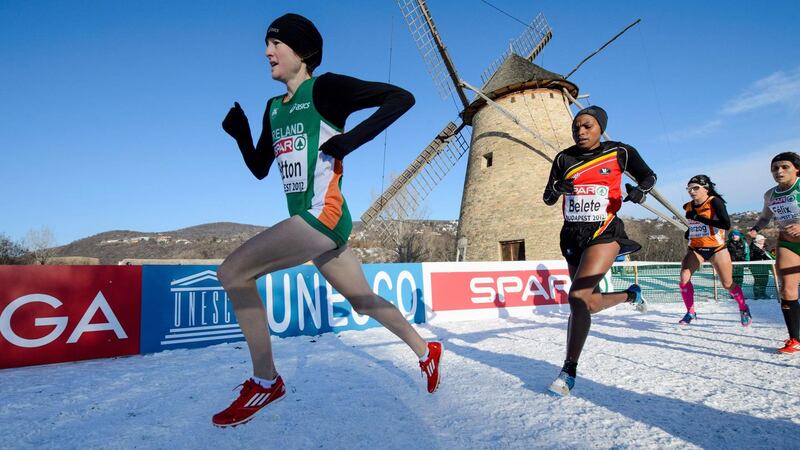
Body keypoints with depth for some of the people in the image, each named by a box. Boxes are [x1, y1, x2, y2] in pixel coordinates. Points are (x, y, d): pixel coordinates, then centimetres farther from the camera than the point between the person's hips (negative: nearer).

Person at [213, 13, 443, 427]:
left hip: (323, 213, -9)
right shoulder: (274, 108, 18)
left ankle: (265, 380, -1)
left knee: (232, 272, -13)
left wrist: (351, 139, -17)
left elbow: (401, 97, -10)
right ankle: (425, 351, 35)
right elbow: (259, 169, 21)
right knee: (364, 301, 16)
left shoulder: (324, 88, -4)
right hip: (307, 220, 9)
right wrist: (239, 133, 4)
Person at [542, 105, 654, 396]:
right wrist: (557, 188, -15)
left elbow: (648, 176, 15)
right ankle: (631, 295, 46)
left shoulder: (620, 152, 0)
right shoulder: (564, 159, 6)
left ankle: (569, 371, -7)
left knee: (577, 297, -21)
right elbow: (547, 199, 8)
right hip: (572, 234, 5)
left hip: (604, 232, -4)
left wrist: (640, 190, -9)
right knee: (589, 303, 13)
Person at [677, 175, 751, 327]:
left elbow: (726, 224, -25)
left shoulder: (715, 202, -13)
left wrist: (699, 218, -28)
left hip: (716, 248, -4)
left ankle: (743, 309, 34)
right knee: (684, 278, -16)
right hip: (696, 248, 4)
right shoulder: (689, 207, 3)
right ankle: (690, 312, 0)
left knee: (727, 284, 5)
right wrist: (689, 232, 7)